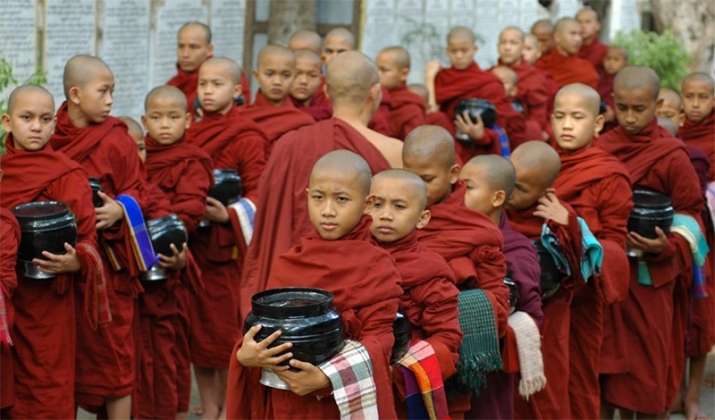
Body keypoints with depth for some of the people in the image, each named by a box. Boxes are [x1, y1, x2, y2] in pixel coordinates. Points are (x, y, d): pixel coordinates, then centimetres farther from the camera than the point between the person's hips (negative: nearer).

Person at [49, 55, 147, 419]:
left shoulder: (116, 140, -5)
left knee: (113, 348, 3)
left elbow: (137, 194, -3)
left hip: (107, 260, -3)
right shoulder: (46, 139, 1)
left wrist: (119, 210, -21)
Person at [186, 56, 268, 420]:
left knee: (226, 329, 1)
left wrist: (229, 215, -25)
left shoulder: (247, 139, -8)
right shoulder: (189, 135, 9)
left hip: (228, 246, -6)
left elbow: (259, 192, -11)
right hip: (190, 243, 6)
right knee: (195, 328, 11)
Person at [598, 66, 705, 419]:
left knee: (647, 358, 5)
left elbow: (690, 214, -4)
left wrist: (667, 246, -21)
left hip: (650, 274, -4)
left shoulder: (672, 156, -9)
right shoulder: (599, 149, 2)